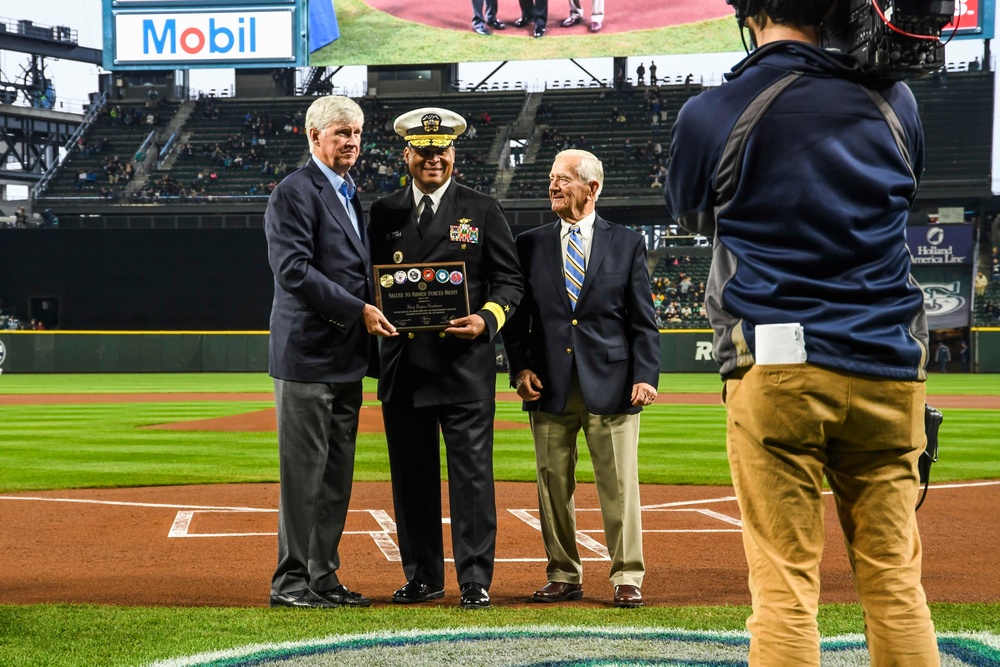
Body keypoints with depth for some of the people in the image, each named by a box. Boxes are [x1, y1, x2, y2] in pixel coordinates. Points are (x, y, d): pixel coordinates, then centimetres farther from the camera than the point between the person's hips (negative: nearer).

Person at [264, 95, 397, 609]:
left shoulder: (351, 196, 20)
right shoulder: (295, 193, -9)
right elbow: (294, 270, -19)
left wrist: (369, 313, 9)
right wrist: (358, 310, -18)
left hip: (346, 359, 9)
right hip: (308, 354, -9)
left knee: (336, 476, 10)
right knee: (303, 474, -5)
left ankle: (323, 577, 15)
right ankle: (291, 581, 0)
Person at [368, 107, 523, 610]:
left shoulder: (482, 210, 7)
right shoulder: (383, 213, 12)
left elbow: (510, 279, 5)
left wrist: (487, 319, -13)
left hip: (465, 360, -2)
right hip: (404, 362, 3)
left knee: (471, 471, -4)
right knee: (411, 474, 7)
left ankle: (475, 578, 0)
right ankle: (423, 576, 16)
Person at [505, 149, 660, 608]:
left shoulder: (627, 243, 7)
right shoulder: (530, 245, 11)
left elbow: (643, 319, 5)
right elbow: (517, 315, 11)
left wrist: (645, 375, -5)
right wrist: (520, 367, -2)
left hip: (610, 385, -2)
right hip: (550, 388, 2)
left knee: (619, 486, 0)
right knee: (553, 484, 4)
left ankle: (627, 579, 7)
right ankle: (563, 576, 15)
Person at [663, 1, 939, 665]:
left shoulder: (712, 114, -3)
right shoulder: (895, 101, 6)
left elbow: (692, 212, 16)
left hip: (777, 368, -3)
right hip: (889, 370, 3)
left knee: (785, 587, -1)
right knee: (896, 585, 7)